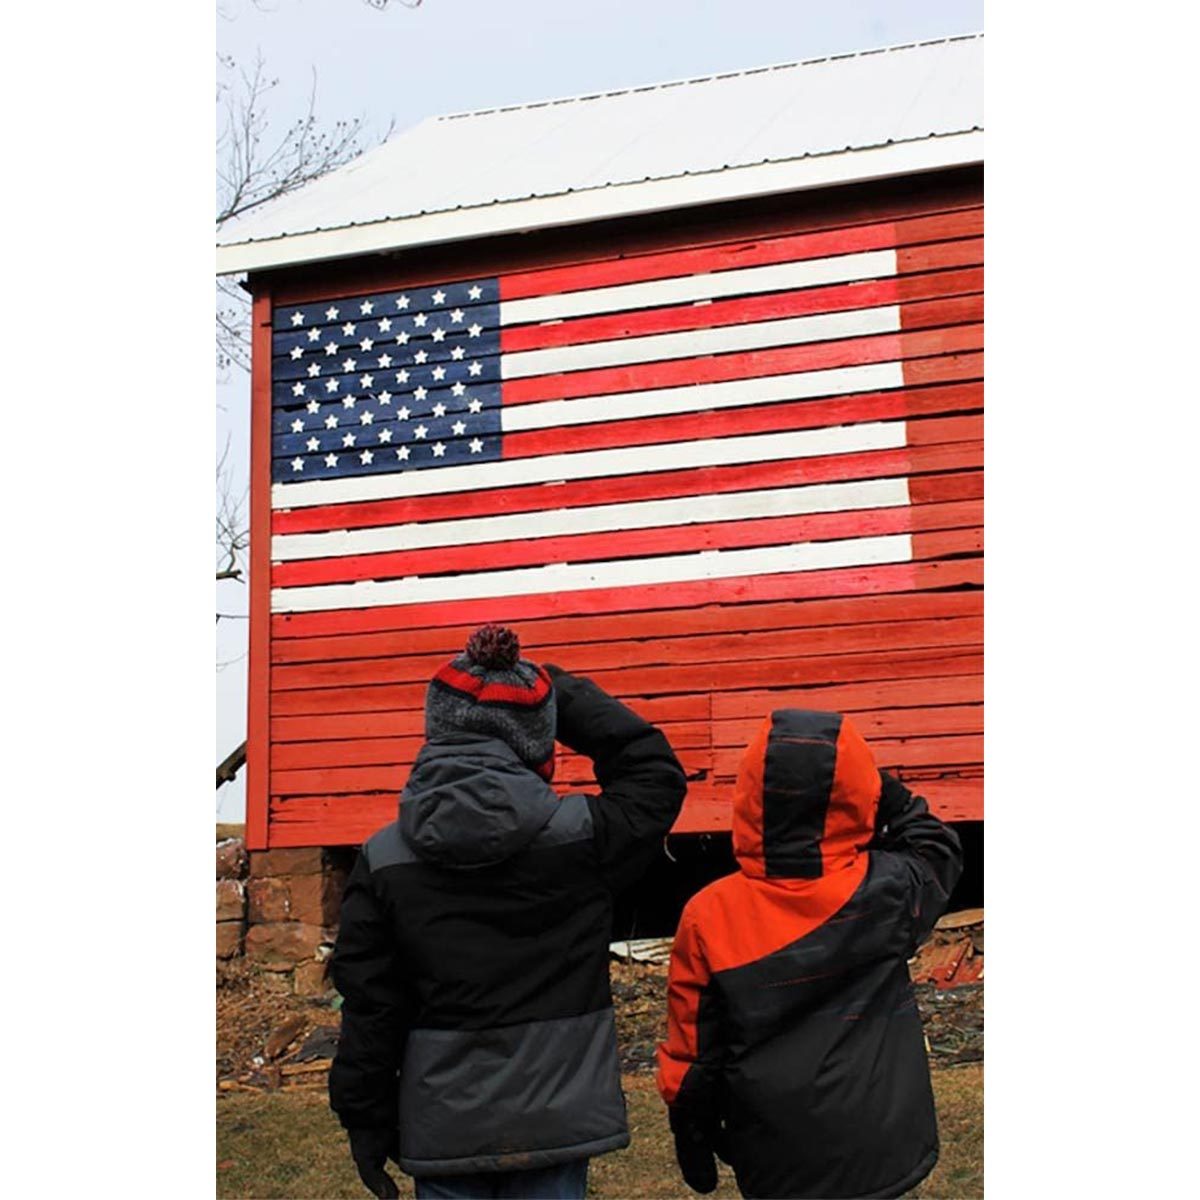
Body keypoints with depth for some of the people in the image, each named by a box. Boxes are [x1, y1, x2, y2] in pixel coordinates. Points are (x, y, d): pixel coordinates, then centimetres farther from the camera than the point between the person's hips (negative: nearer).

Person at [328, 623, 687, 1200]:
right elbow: (656, 775, 10)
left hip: (442, 1129, 1)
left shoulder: (382, 860, -7)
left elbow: (367, 1006, -2)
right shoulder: (579, 834, -11)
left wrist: (366, 1124, 9)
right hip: (554, 1124, -1)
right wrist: (574, 699, 11)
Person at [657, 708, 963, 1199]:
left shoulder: (710, 918, -13)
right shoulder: (887, 892, -11)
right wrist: (891, 795, 6)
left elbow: (691, 1053, -3)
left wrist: (692, 1141, 11)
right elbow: (937, 849, 14)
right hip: (881, 1154, 0)